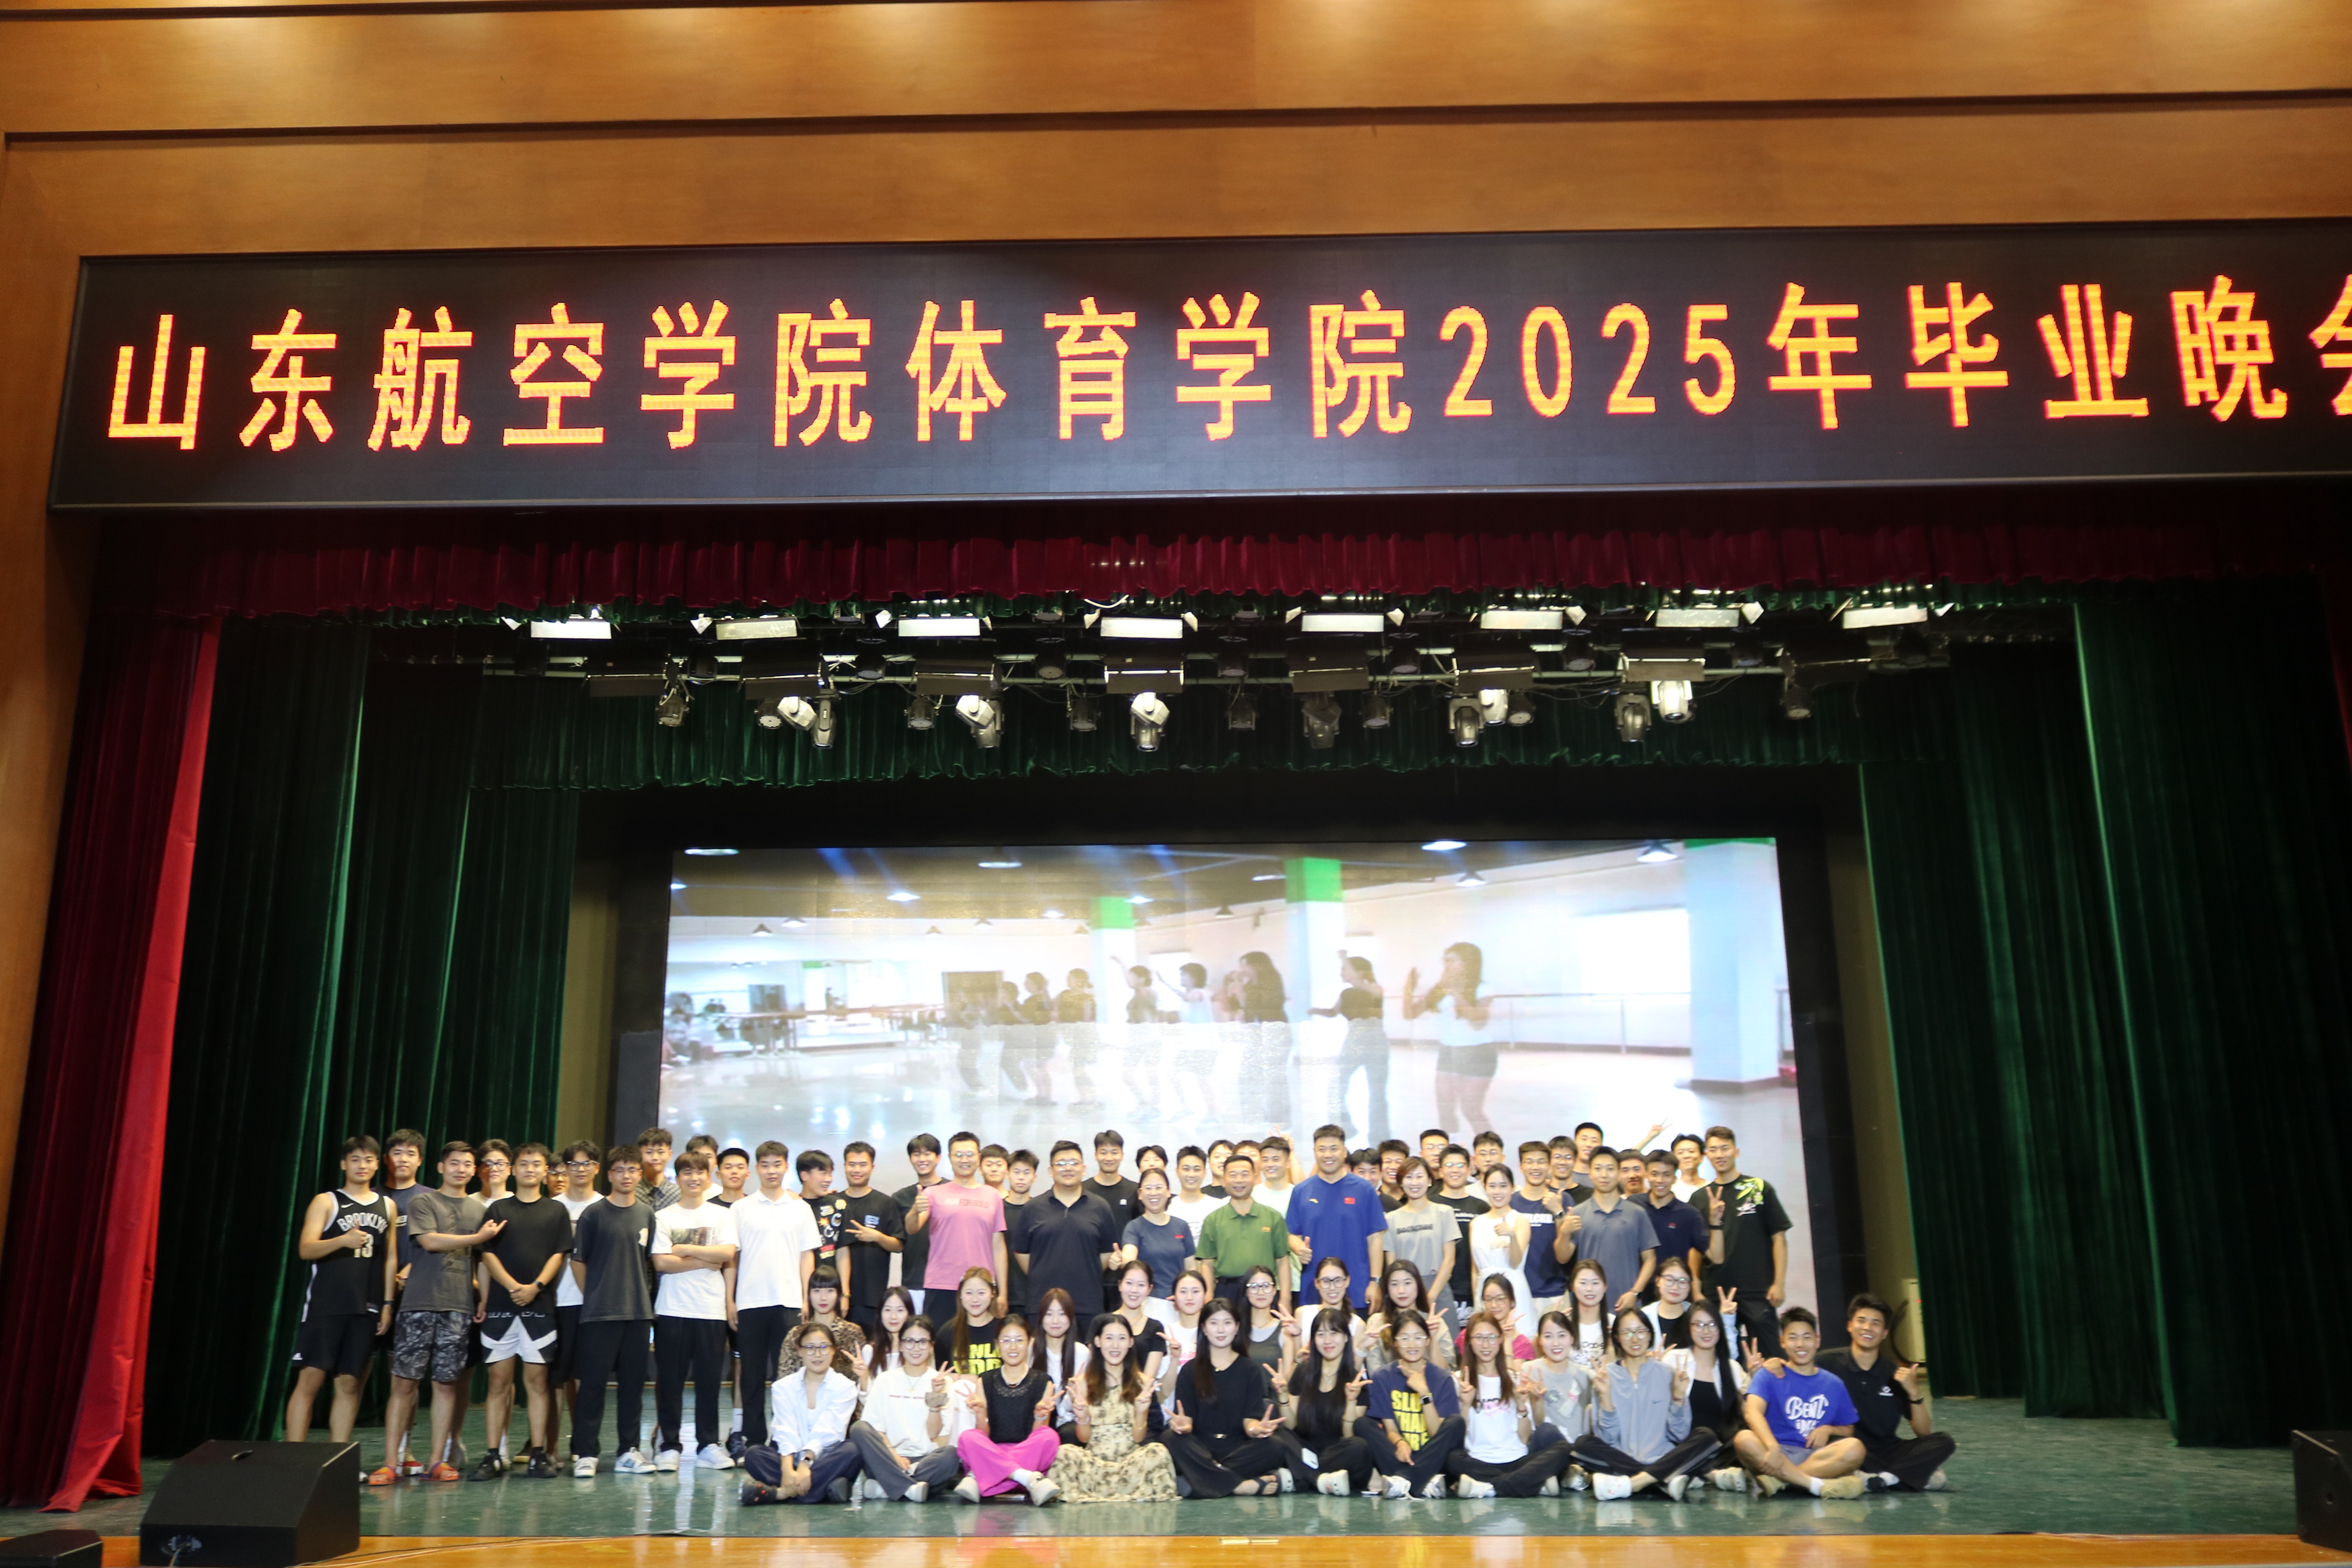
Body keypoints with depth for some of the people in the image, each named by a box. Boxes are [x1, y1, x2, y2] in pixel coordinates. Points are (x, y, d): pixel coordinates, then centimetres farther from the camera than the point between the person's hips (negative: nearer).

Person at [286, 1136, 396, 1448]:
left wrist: (388, 1303, 10)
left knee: (350, 1384, 5)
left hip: (365, 1309, 3)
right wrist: (343, 1240, -27)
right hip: (325, 1304, -3)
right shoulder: (327, 1202, 2)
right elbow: (306, 1249, -9)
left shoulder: (386, 1206, 13)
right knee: (310, 1380, -7)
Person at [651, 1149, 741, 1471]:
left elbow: (727, 1254, -6)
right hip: (672, 1310, 0)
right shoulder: (664, 1217, 5)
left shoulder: (722, 1215, 8)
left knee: (710, 1380, 3)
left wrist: (685, 1250, -7)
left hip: (711, 1310, 1)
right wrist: (706, 1261, -7)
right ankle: (668, 1446, 11)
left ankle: (709, 1445, 11)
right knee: (670, 1381, 1)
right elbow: (661, 1263, -6)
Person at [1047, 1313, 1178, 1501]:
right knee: (1066, 1452, -31)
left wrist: (1141, 1411, -17)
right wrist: (1082, 1417, -17)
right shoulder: (1083, 1383, 7)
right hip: (1094, 1461, -1)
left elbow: (1139, 1437, 3)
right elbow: (1084, 1438, 4)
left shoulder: (1141, 1382, 8)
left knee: (1158, 1452, -31)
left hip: (1130, 1460, 1)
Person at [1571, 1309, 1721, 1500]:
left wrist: (1679, 1395, -10)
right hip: (1619, 1460, -1)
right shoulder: (1606, 1376, 5)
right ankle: (1667, 1479, -28)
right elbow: (1607, 1437, -3)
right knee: (1584, 1444, -28)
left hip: (1662, 1460, 1)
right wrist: (1605, 1396, -14)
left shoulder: (1667, 1374, 7)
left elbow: (1679, 1435, 1)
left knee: (1707, 1438, -22)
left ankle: (1632, 1483, -29)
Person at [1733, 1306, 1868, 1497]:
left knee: (1855, 1448, -27)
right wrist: (1773, 1447, -31)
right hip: (1778, 1453, -3)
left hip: (1816, 1456, 3)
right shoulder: (1769, 1375, 4)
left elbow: (1849, 1430, 20)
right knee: (1745, 1440, -34)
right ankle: (1821, 1486, -32)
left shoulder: (1834, 1384, 15)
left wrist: (1828, 1429, -3)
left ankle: (1778, 1480, -28)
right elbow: (1753, 1412, -13)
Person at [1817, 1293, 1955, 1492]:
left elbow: (1924, 1433, 5)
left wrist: (1913, 1391, -9)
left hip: (1886, 1451, 5)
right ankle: (1908, 1476, -20)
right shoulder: (1827, 1363, -3)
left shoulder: (1897, 1374, 7)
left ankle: (1881, 1479, -26)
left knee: (1944, 1441, -16)